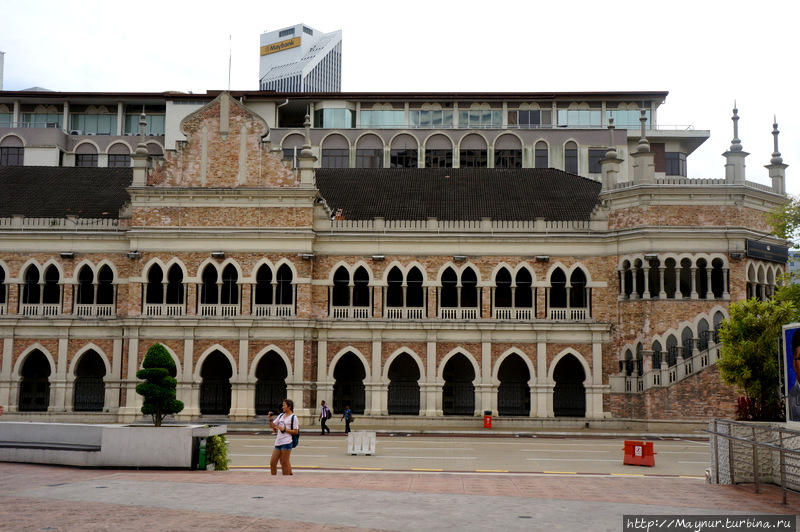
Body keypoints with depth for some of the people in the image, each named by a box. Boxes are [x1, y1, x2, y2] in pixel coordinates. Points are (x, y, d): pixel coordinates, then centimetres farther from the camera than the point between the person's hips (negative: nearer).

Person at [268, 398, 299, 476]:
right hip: (278, 442, 7)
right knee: (272, 462, 5)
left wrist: (284, 429, -12)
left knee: (285, 463, -3)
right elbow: (272, 426, 19)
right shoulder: (281, 415, 16)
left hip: (286, 442, -7)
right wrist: (270, 419, 1)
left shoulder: (293, 417, -2)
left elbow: (296, 431, -7)